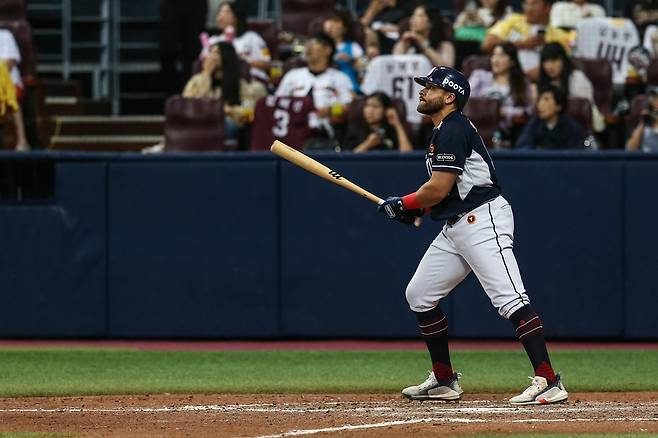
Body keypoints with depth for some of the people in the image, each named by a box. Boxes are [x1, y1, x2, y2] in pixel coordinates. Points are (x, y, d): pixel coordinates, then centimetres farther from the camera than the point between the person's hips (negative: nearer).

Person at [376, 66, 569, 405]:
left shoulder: (453, 129, -13)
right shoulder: (442, 131, 19)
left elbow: (439, 189, -18)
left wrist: (403, 204, -2)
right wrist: (416, 209, 12)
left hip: (483, 220, -12)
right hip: (455, 227, 12)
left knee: (509, 298, -19)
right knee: (419, 295, 15)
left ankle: (548, 382, -27)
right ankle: (444, 381, 22)